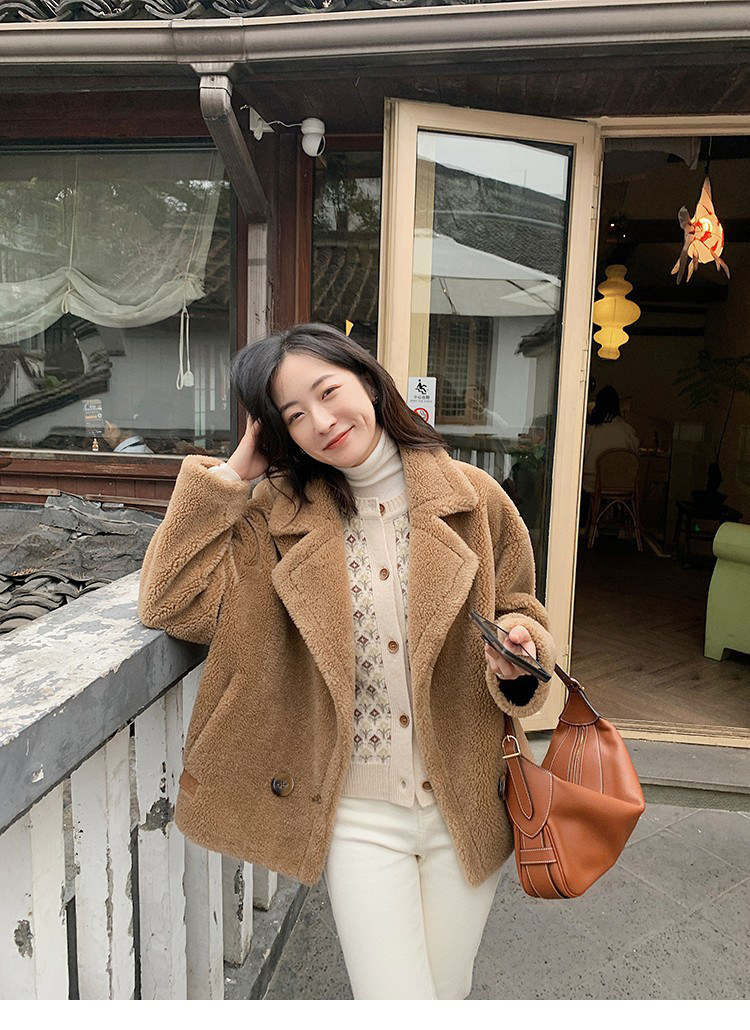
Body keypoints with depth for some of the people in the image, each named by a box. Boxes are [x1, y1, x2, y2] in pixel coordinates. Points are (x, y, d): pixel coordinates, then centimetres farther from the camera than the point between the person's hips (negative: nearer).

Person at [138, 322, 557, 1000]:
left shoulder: (473, 497, -4)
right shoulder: (282, 516, -3)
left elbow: (522, 613, 6)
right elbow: (173, 601, -13)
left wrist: (517, 648, -17)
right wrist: (233, 474, -11)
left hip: (465, 804, 2)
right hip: (359, 814, -1)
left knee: (447, 997, 18)